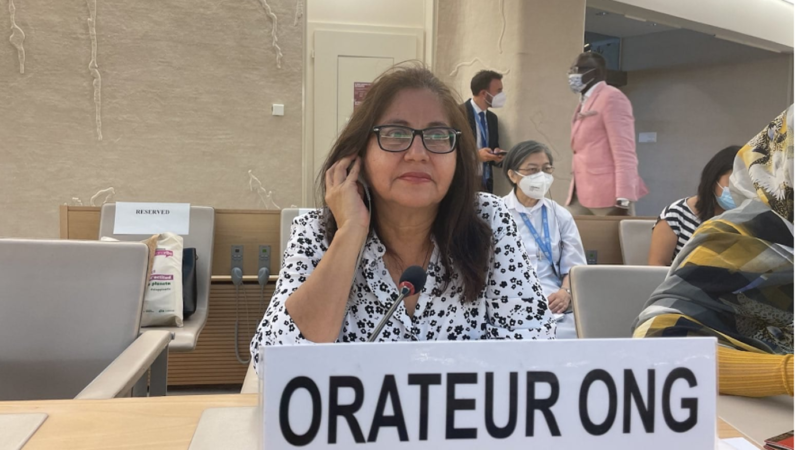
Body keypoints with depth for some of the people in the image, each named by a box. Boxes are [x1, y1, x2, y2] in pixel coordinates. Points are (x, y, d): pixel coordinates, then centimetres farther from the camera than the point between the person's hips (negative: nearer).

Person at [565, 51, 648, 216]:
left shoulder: (611, 97, -6)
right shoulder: (585, 102, 21)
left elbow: (624, 151, -15)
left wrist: (624, 198, -22)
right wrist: (575, 191, 16)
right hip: (582, 195, 8)